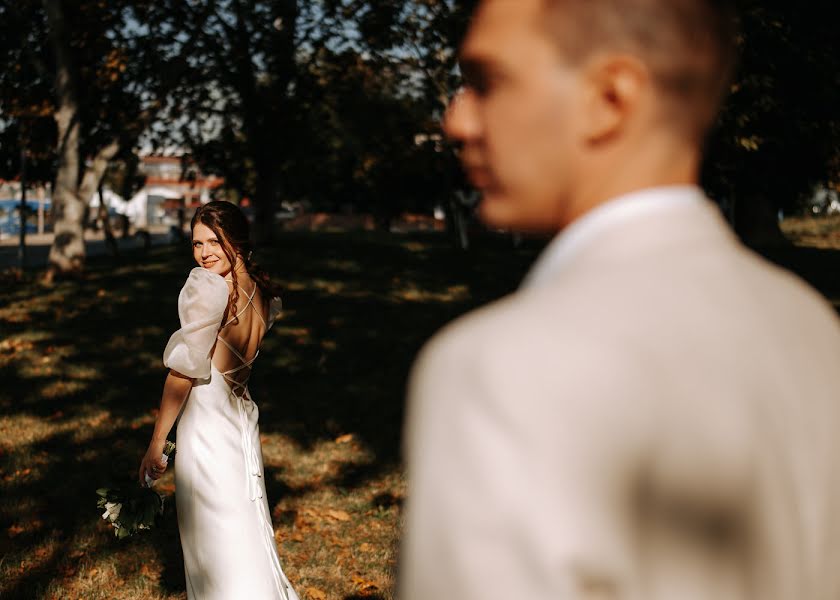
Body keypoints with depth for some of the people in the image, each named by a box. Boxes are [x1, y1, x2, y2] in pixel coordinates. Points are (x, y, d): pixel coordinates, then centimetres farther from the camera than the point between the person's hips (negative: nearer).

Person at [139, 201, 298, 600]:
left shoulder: (207, 287, -19)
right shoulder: (258, 289, 5)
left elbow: (184, 371, -18)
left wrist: (156, 444, -14)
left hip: (207, 426, -8)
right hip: (243, 420, 8)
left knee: (213, 545, 4)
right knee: (245, 534, 20)